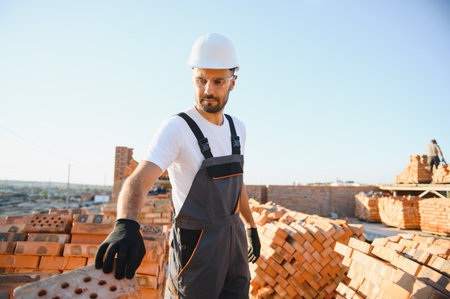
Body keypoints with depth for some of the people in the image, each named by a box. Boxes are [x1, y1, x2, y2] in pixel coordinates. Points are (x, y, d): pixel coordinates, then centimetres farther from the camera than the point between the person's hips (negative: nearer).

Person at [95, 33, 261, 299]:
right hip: (196, 245, -6)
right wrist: (126, 224, -51)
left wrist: (251, 227, 20)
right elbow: (138, 181, -31)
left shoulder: (237, 128, 5)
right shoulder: (177, 128, -18)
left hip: (234, 236, 7)